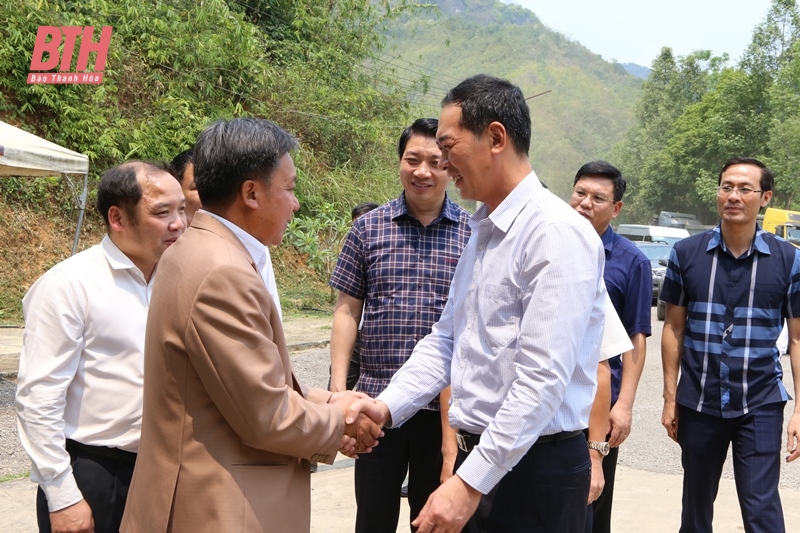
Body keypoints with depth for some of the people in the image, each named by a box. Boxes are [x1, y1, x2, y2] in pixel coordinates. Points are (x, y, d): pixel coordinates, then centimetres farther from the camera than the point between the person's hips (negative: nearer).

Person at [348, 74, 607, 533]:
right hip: (480, 459, 8)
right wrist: (387, 407, -3)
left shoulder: (557, 233, -18)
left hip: (536, 465, -8)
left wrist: (470, 483, -23)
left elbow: (544, 377, -23)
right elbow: (446, 340, 12)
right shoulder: (483, 232, 10)